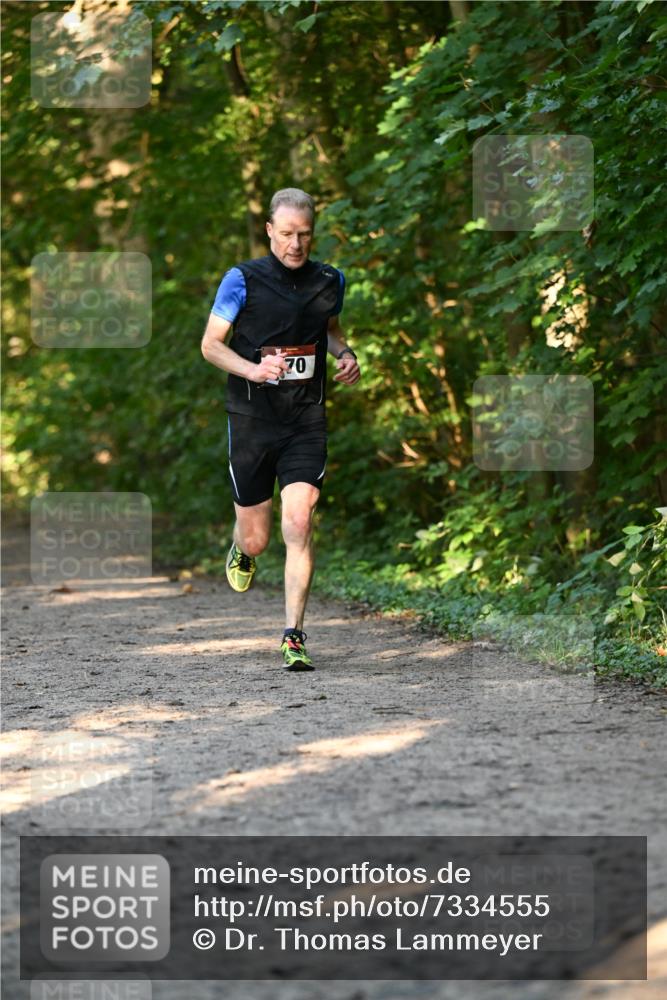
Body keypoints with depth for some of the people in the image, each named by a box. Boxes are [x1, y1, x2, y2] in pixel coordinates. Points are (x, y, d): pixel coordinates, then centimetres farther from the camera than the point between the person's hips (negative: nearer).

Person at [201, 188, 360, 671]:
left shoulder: (330, 280, 4)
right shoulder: (243, 280, -7)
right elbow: (210, 344, -3)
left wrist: (346, 354, 3)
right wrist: (252, 369, -20)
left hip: (306, 420, 1)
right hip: (252, 419, -1)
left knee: (299, 525, -16)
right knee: (257, 540, 6)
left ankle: (294, 637, -11)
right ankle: (242, 550, 46)